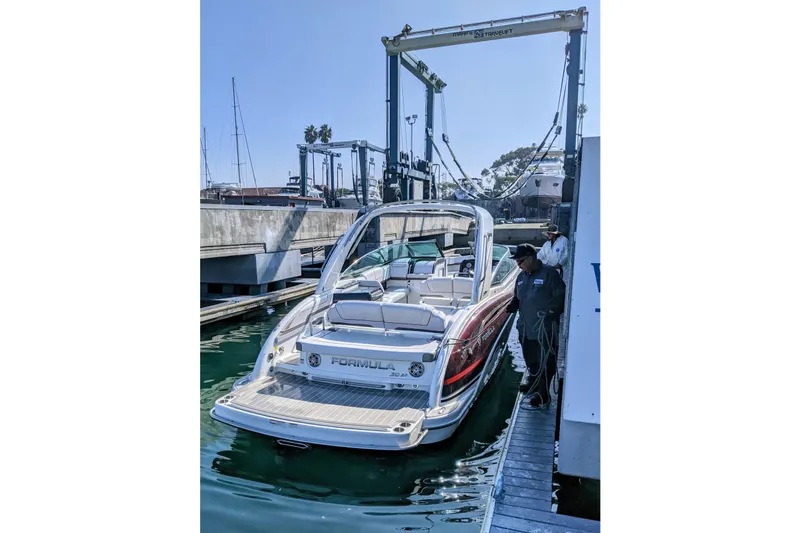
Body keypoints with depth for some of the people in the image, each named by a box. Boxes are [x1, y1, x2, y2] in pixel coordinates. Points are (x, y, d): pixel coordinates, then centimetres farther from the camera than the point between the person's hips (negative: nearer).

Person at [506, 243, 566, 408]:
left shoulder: (549, 273, -11)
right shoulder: (522, 276, 11)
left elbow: (561, 296, -11)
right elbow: (518, 297, 20)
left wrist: (553, 312, -18)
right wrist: (512, 306, 1)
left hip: (545, 329, -7)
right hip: (526, 327, 7)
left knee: (545, 362, -1)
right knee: (530, 359, 20)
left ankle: (543, 393, 8)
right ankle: (533, 382, 40)